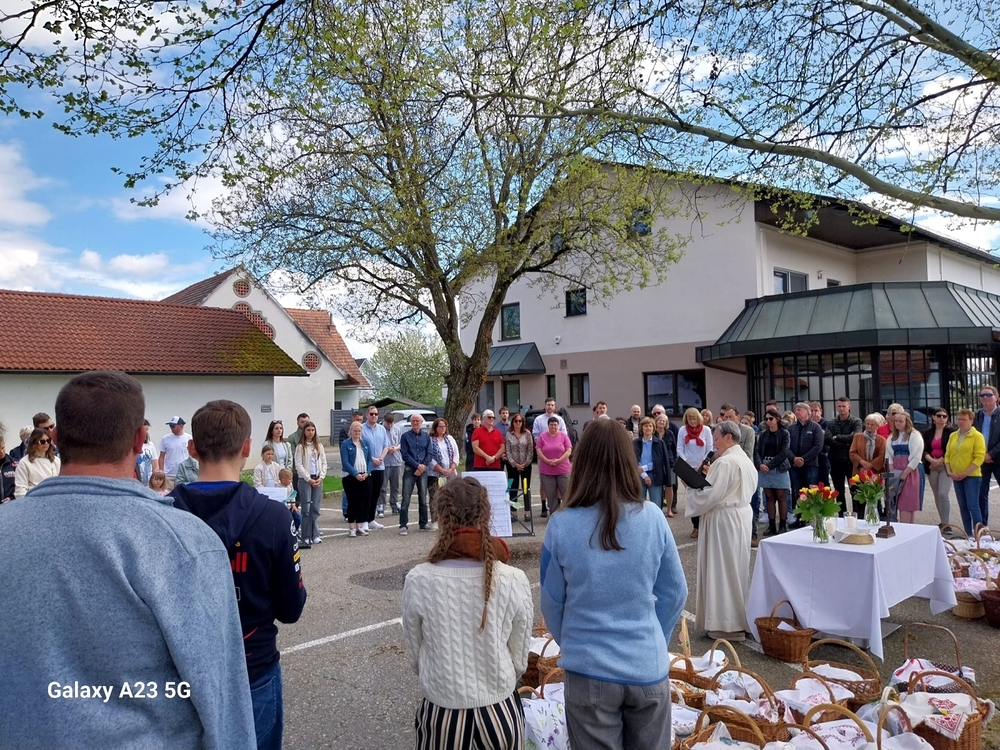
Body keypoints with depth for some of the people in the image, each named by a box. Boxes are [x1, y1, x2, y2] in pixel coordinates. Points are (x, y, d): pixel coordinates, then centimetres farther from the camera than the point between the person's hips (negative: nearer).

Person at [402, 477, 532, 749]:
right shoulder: (514, 580, -17)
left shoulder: (418, 581, -17)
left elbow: (415, 656, -3)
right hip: (499, 709, 0)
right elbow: (520, 660, -4)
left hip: (440, 712, 0)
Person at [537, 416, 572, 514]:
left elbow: (569, 451, -2)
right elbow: (538, 451, 0)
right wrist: (548, 461, -14)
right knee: (551, 495, 6)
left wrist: (558, 460, -14)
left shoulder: (564, 436, 4)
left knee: (567, 494, 0)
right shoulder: (542, 436, 5)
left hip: (563, 470, -1)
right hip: (546, 471, 1)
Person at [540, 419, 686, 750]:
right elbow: (675, 592, 0)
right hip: (648, 667, 2)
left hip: (589, 670, -1)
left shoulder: (561, 525, -15)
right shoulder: (652, 517, -11)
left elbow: (551, 603, -3)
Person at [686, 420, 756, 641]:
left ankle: (728, 624, 6)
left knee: (723, 569, -1)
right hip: (741, 515, 10)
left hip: (724, 519, -10)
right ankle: (740, 618, 27)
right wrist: (708, 477, 11)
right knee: (737, 567, 17)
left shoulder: (724, 462, -21)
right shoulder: (745, 459, 11)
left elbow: (710, 494, -23)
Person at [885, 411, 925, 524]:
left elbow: (916, 458, -12)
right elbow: (889, 456, 9)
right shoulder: (892, 437, 14)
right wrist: (893, 473, -4)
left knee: (907, 503, -8)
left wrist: (904, 474, -15)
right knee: (899, 502, 5)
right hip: (896, 474, 6)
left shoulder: (915, 436, -5)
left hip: (911, 472, -6)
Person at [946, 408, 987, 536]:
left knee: (972, 506, -8)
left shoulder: (977, 436, -6)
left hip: (972, 476, -5)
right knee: (963, 507, 9)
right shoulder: (953, 436, 11)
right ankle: (968, 534, 16)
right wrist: (949, 471, -1)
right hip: (956, 477, 6)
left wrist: (965, 473, -16)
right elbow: (947, 455, 13)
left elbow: (979, 458, -13)